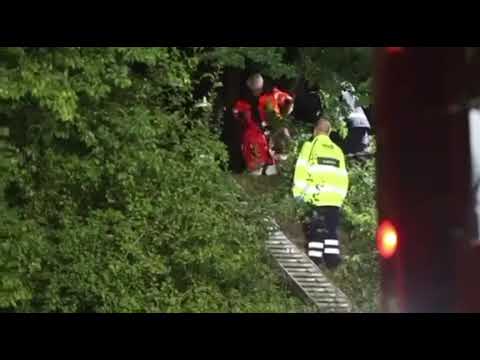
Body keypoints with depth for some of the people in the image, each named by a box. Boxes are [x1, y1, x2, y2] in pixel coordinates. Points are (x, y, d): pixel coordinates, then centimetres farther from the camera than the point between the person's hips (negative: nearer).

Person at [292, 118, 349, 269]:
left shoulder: (310, 146, 4)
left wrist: (298, 192, -1)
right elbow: (343, 176, 17)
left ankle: (314, 258, -5)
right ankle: (332, 259, 1)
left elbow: (302, 170, -4)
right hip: (335, 198, 4)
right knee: (332, 230, 9)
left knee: (316, 229, 0)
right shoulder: (337, 150, 18)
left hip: (317, 197, -4)